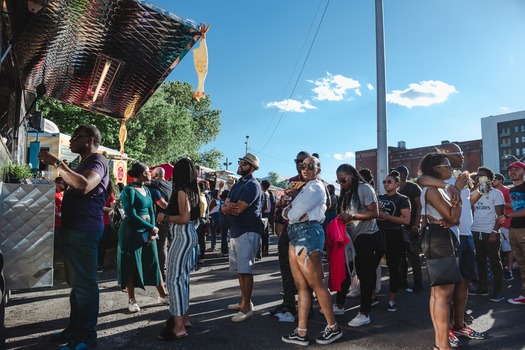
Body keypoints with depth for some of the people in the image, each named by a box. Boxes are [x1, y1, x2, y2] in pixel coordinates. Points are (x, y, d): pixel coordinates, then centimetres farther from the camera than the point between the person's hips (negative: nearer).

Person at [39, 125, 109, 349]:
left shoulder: (97, 161, -10)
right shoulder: (83, 163, 22)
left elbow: (85, 186, -30)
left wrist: (57, 163, -26)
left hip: (84, 229, -11)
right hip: (73, 227, 11)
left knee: (84, 283, -5)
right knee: (75, 281, 16)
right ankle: (75, 328, 28)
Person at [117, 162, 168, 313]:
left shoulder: (146, 189, 10)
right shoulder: (129, 190, -12)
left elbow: (151, 212, 8)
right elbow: (132, 215, -18)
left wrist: (152, 230, -6)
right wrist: (152, 228, -15)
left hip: (148, 230, 7)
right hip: (132, 231, -7)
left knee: (153, 262, 9)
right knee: (131, 265, 4)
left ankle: (162, 295, 18)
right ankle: (131, 300, 15)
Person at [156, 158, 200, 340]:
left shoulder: (182, 190, -14)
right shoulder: (192, 190, 11)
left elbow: (184, 218, -22)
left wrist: (165, 218, -9)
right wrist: (168, 216, 20)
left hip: (182, 236, -10)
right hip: (190, 234, 10)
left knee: (174, 278, -7)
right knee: (182, 276, 16)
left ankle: (179, 327, -3)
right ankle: (184, 318, 26)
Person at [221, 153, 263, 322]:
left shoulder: (252, 185, -12)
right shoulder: (237, 184, 17)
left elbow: (238, 209, -21)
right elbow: (225, 207, 8)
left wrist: (228, 207, -1)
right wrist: (230, 206, -14)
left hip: (248, 232, -9)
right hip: (235, 231, 9)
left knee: (246, 270, -6)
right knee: (240, 269, 15)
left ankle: (247, 308, 2)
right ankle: (243, 301, 27)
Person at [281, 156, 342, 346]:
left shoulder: (316, 187, -6)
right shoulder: (305, 188, 24)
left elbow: (296, 212, -15)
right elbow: (287, 212, 17)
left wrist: (290, 213, 7)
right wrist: (288, 211, -5)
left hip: (307, 234, -9)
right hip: (297, 235, 9)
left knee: (316, 284, -3)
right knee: (301, 286, 9)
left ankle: (333, 327, 12)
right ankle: (301, 332, 14)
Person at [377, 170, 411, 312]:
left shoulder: (402, 199, -3)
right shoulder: (380, 198, 13)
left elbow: (406, 220, -13)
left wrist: (386, 216, -16)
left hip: (394, 236, -5)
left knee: (393, 267, 3)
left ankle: (392, 299, 14)